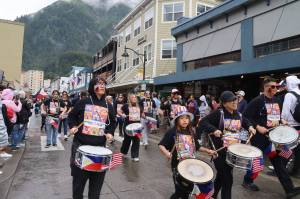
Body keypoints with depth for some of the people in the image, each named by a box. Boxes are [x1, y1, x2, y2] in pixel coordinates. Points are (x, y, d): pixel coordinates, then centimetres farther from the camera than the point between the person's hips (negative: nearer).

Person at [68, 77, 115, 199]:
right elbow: (72, 116, 10)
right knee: (79, 177, 11)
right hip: (80, 145, -2)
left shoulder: (108, 107, 7)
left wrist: (109, 133, 0)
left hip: (99, 146, 2)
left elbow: (112, 122, 17)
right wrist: (73, 126, -7)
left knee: (97, 179, 9)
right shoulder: (83, 102, -1)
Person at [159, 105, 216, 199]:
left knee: (189, 188, 16)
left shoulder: (191, 132, 5)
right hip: (177, 165, -5)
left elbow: (197, 147, 15)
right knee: (180, 190, -2)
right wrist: (166, 153, -33)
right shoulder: (172, 132, -12)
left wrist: (207, 150, 3)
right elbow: (161, 145, -15)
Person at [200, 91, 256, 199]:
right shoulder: (218, 113, -15)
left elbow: (246, 122, 25)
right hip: (220, 150, -6)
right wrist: (214, 130, -33)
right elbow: (203, 122, -19)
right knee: (227, 178, -2)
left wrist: (250, 127, 4)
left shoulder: (239, 115, 5)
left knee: (221, 175, 21)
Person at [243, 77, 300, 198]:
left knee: (279, 161, 8)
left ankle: (289, 189, 15)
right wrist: (257, 127, -23)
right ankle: (247, 181, 28)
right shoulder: (257, 101, -15)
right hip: (260, 136, -7)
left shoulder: (276, 100, 10)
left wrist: (281, 121, 6)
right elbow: (246, 116, -17)